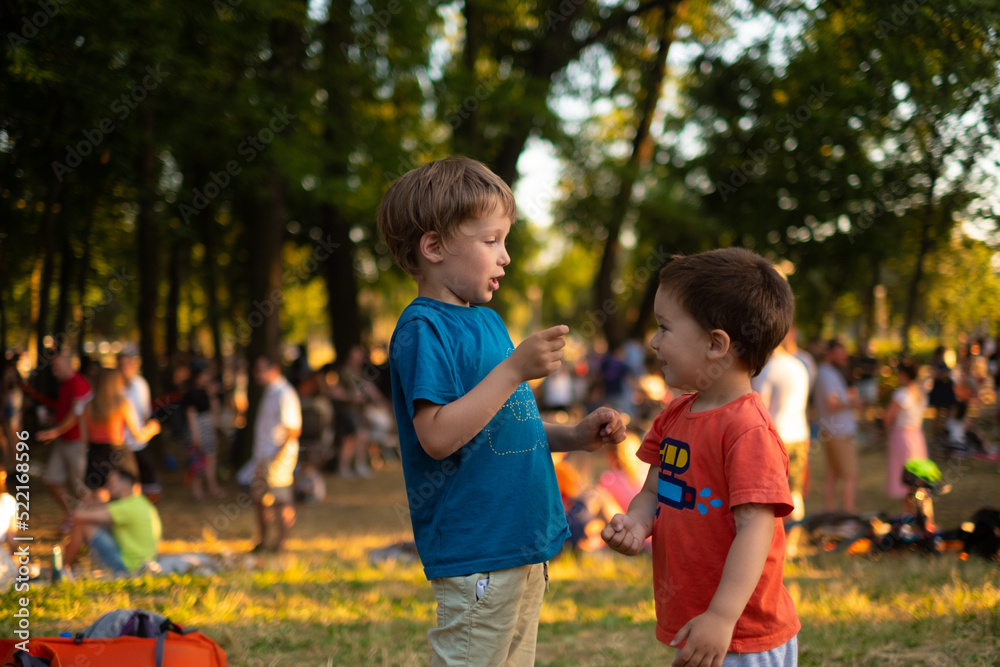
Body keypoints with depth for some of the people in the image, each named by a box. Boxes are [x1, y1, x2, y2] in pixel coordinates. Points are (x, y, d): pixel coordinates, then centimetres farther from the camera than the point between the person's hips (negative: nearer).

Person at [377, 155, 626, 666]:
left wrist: (574, 436, 8)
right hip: (474, 552, -9)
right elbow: (438, 436, -24)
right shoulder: (423, 330, -13)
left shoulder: (486, 322, 16)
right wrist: (514, 369, -24)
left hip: (521, 545, 10)